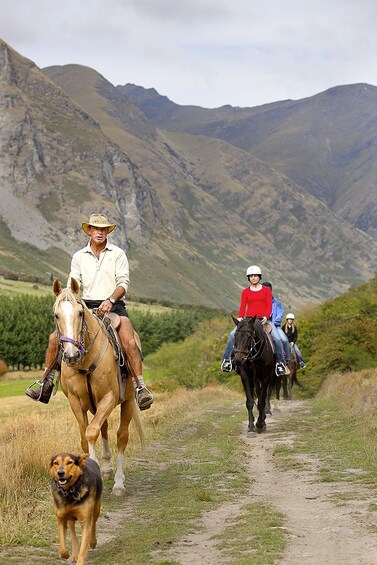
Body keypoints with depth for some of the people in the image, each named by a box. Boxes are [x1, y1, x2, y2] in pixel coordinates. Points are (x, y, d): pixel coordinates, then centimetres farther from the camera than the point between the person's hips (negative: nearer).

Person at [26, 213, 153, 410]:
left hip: (113, 306, -3)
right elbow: (73, 284, 8)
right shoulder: (79, 257, 13)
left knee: (129, 342, -28)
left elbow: (123, 283, -5)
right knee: (55, 338, -11)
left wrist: (110, 300, -23)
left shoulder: (118, 254, 4)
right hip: (86, 306, 3)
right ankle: (45, 383, 2)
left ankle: (140, 387, -25)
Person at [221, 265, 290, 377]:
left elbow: (269, 306, 0)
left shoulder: (266, 290, 8)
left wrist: (266, 317, -19)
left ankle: (281, 363, -4)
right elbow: (242, 308, 6)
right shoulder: (245, 291, 10)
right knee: (233, 334, -22)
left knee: (277, 338, -20)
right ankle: (226, 359, -14)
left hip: (264, 319, -1)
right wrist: (240, 318, -14)